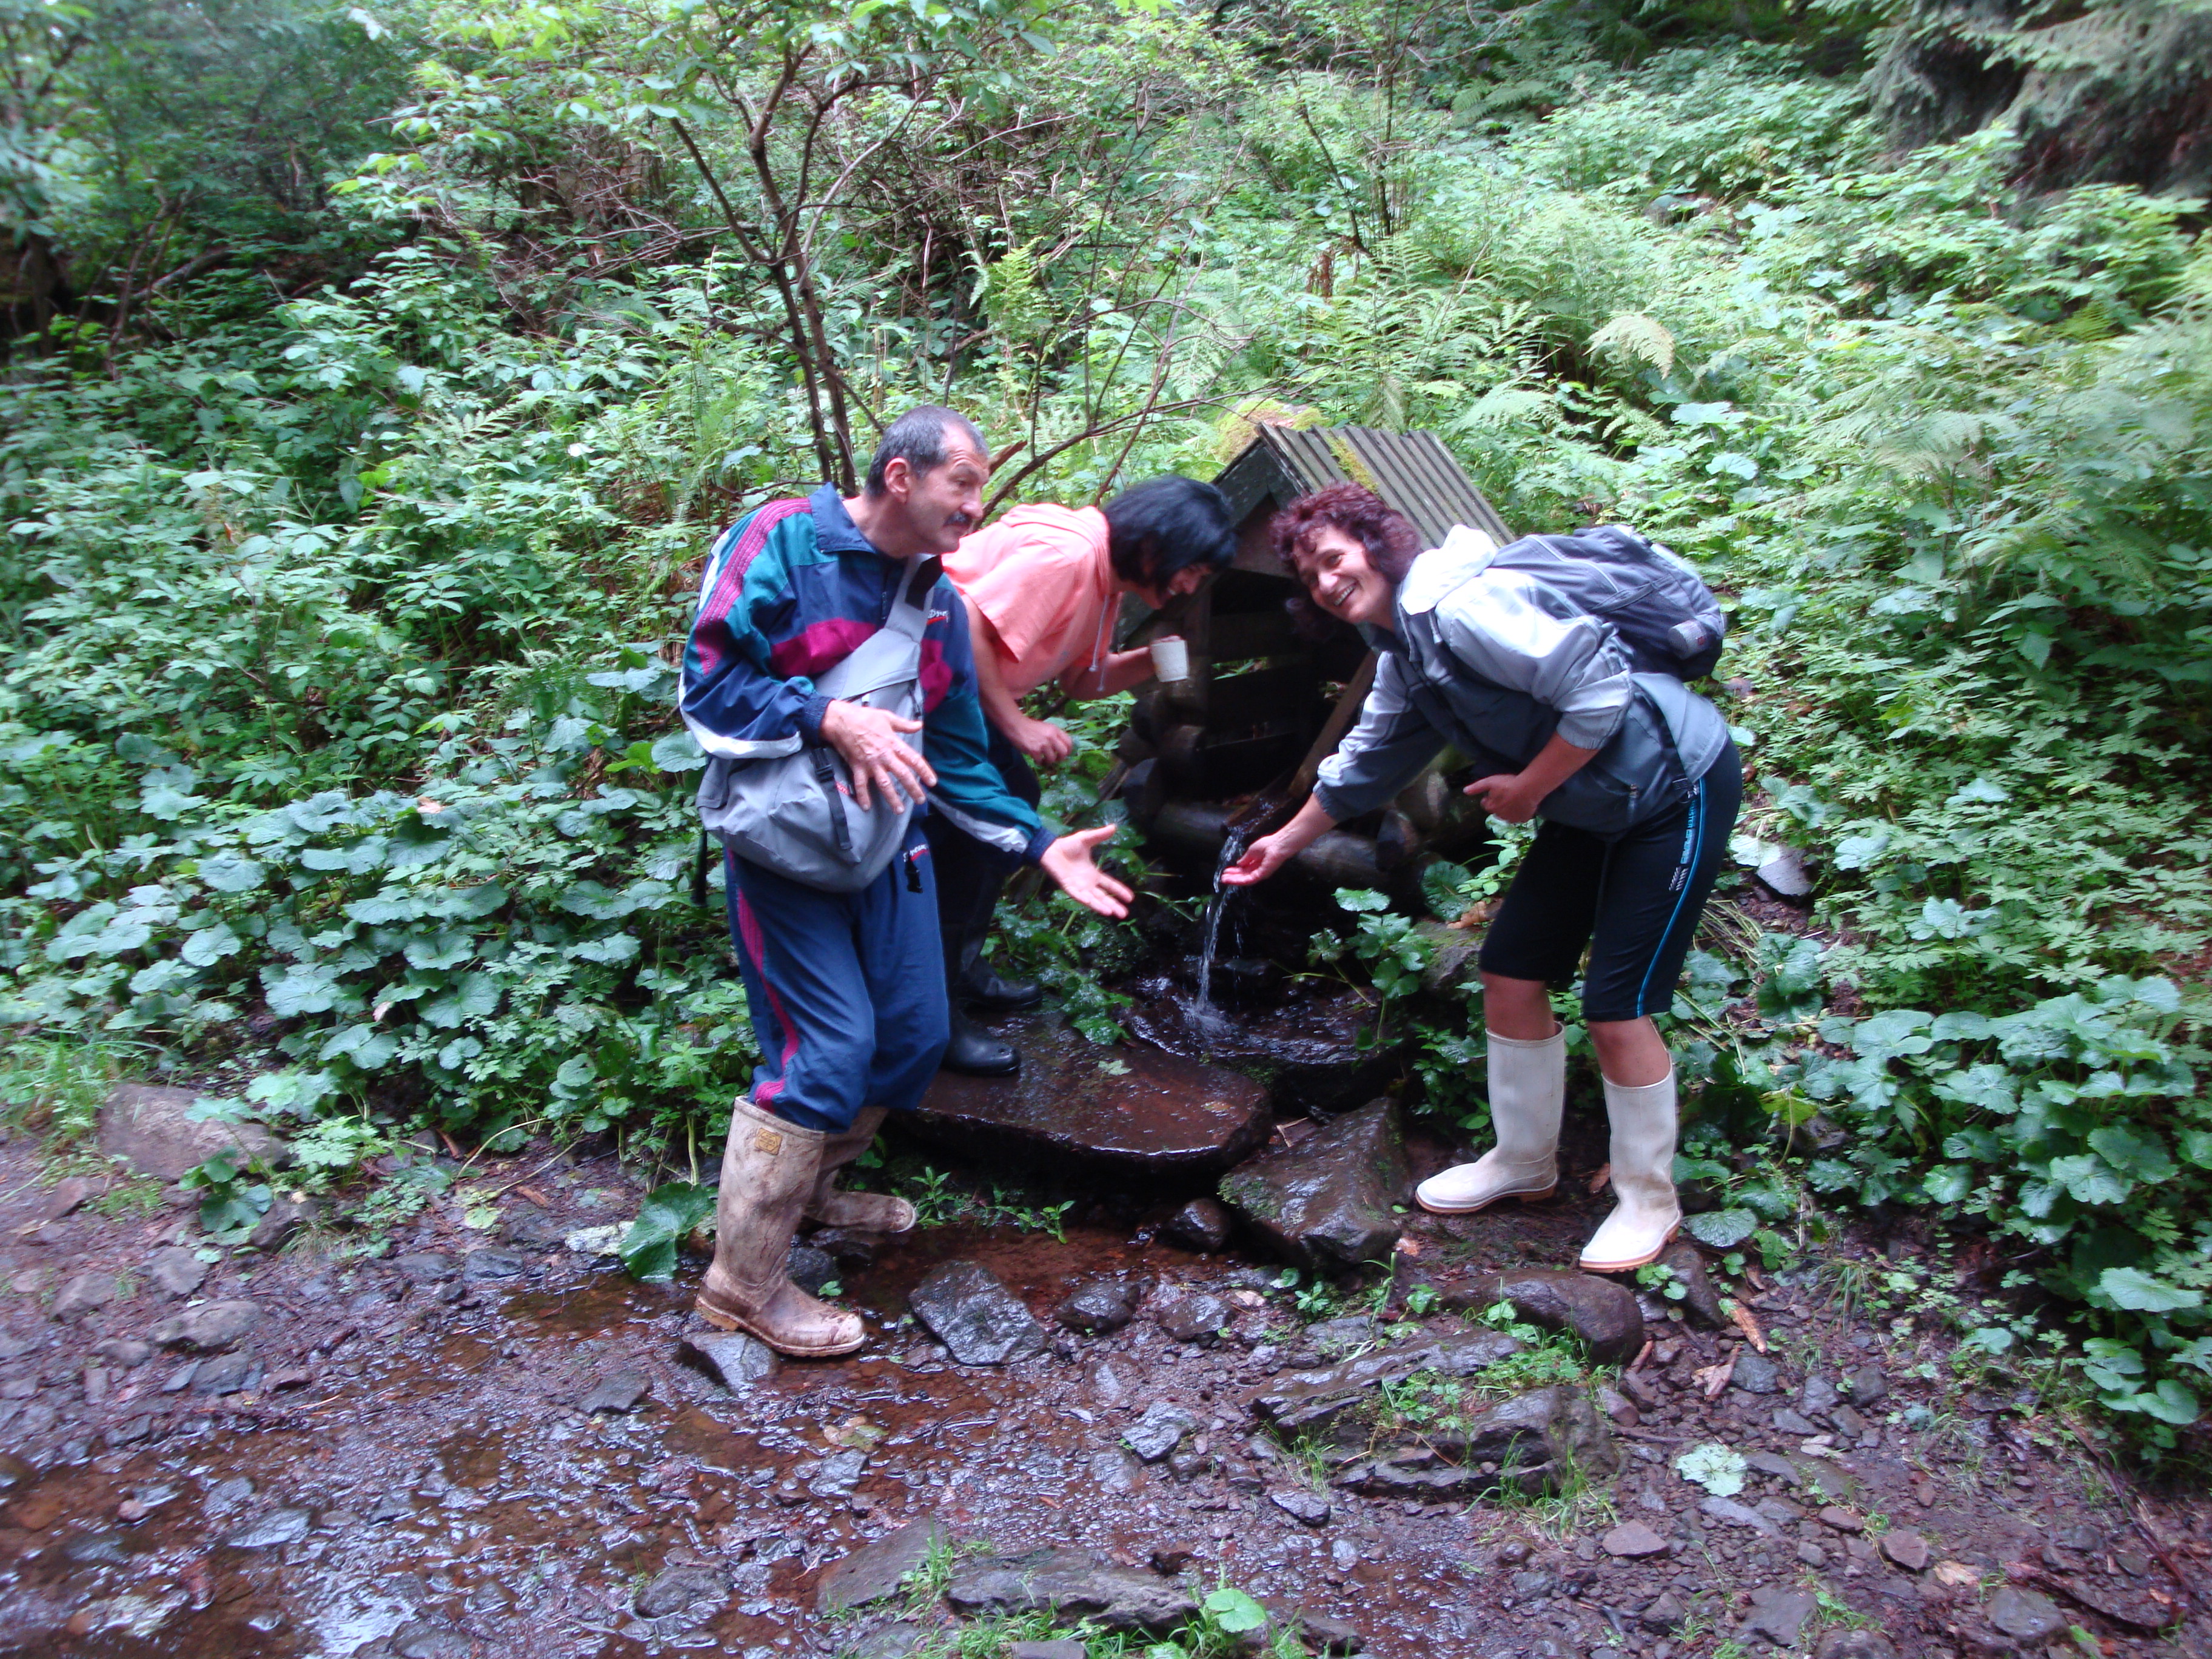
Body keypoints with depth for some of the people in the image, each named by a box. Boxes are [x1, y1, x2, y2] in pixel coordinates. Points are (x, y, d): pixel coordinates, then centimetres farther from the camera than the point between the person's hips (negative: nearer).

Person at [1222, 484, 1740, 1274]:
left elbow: (1598, 690, -30)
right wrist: (1285, 841, 28)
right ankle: (1523, 1159, 28)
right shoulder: (1405, 653, 7)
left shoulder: (1467, 606, -25)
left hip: (1676, 790, -9)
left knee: (1616, 1007, -6)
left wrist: (1527, 788, -18)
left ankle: (1648, 1199, 16)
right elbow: (1368, 762, 21)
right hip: (1593, 807, 10)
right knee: (1509, 974, 9)